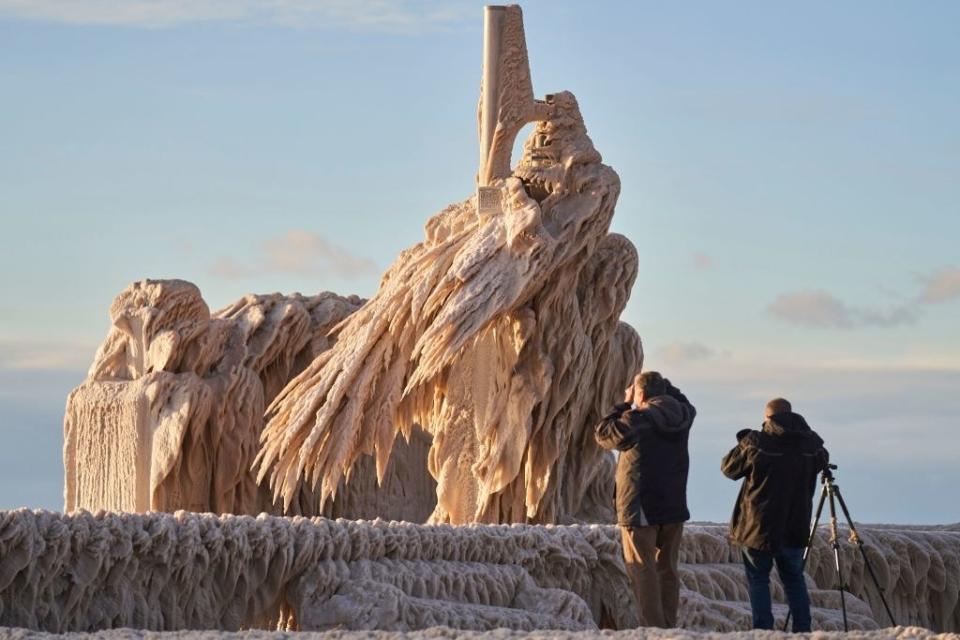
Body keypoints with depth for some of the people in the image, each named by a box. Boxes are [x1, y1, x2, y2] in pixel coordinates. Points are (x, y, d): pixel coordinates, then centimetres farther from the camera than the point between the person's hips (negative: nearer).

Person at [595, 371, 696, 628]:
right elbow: (686, 405, 26)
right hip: (674, 509, 6)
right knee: (666, 570, 13)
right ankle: (668, 627, 14)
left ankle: (653, 628, -9)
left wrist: (625, 405, 0)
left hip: (641, 510, -6)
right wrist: (661, 384, 19)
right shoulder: (680, 417, 2)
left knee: (643, 571, -3)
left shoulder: (638, 420, -17)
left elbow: (604, 433, -6)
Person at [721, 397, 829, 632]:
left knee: (758, 580, 6)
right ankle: (803, 630, 12)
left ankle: (763, 631, -1)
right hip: (796, 528, 4)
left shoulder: (756, 444, -13)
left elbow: (729, 468, 0)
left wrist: (743, 443, 17)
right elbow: (822, 462, 20)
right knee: (794, 578, 16)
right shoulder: (812, 444, -3)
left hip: (759, 527, -4)